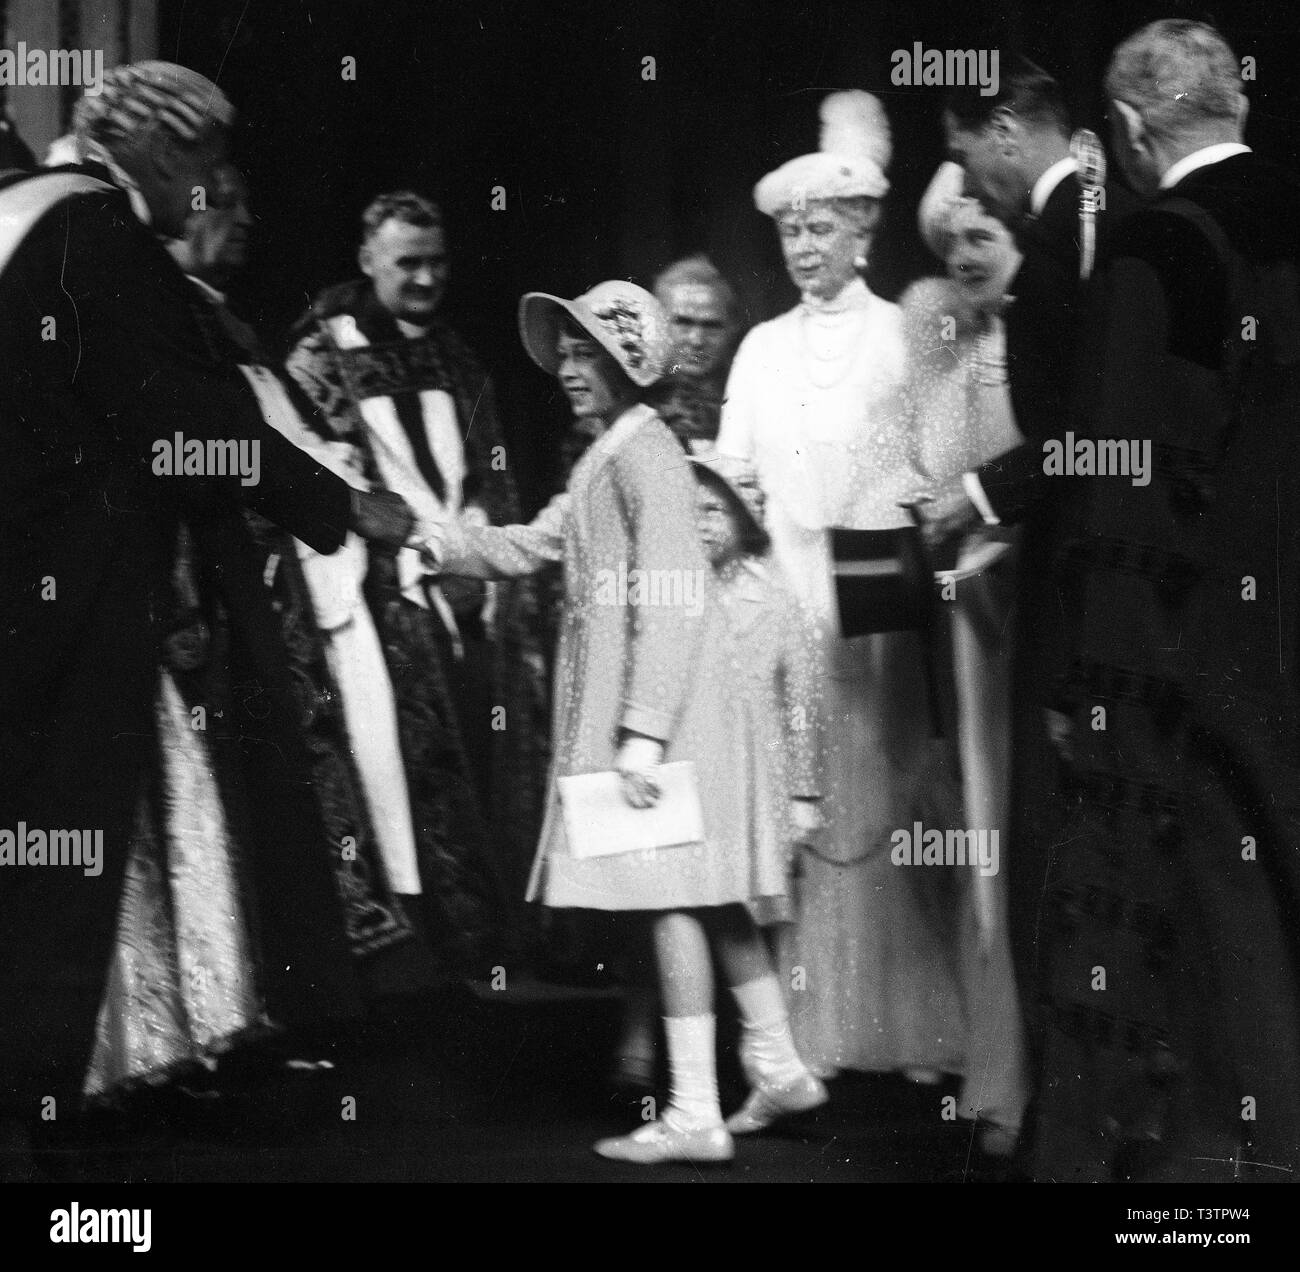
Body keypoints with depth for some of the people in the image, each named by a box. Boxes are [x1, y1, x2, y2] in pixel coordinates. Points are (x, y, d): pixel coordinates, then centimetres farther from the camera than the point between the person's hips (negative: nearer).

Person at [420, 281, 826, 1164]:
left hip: (661, 700, -9)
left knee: (672, 894, -8)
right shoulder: (604, 461, 17)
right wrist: (433, 540, 11)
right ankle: (779, 1068, 19)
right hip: (620, 697, 9)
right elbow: (529, 547, 21)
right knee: (706, 898, 12)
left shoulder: (647, 457, -14)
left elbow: (668, 604, -19)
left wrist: (643, 732, -23)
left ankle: (694, 1115, -7)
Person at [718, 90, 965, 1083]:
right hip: (781, 599, 3)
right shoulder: (763, 348, 15)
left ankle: (911, 1031, 4)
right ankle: (807, 1034, 1)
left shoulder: (904, 339, 3)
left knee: (881, 805, -2)